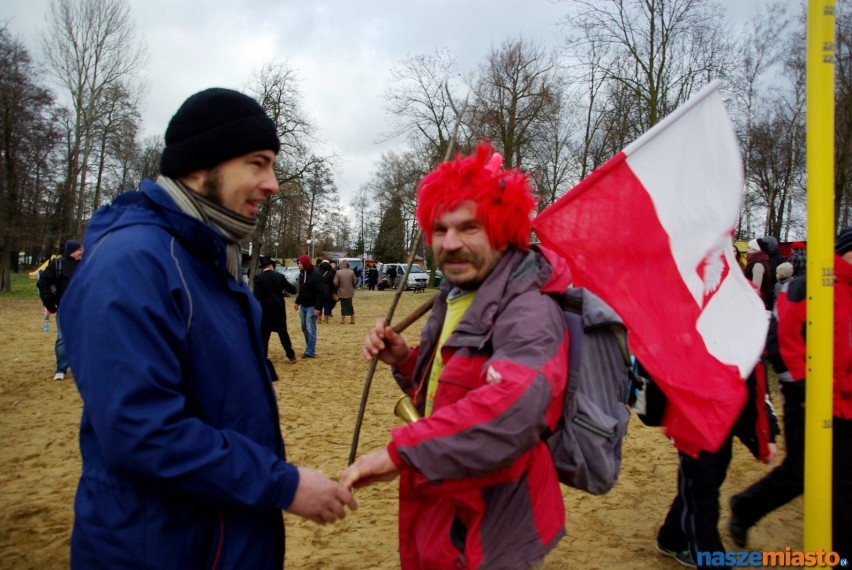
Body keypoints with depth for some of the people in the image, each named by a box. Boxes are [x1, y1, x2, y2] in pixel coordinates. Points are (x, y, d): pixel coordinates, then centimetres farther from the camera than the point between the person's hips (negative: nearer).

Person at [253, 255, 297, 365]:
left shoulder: (258, 278, -9)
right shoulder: (280, 276, 0)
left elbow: (256, 296, -15)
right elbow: (293, 290, 3)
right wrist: (289, 285, 23)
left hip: (265, 310, -3)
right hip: (279, 309, 3)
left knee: (263, 335, 5)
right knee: (283, 332, 15)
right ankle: (291, 355, 19)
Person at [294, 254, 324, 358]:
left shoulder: (316, 275, -18)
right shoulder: (302, 274, 9)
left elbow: (320, 293, -20)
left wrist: (318, 307, -24)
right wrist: (297, 302, 19)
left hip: (312, 306, -8)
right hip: (303, 305, 8)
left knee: (310, 329, -7)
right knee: (304, 328, 13)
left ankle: (310, 352, -2)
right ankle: (309, 348, 25)